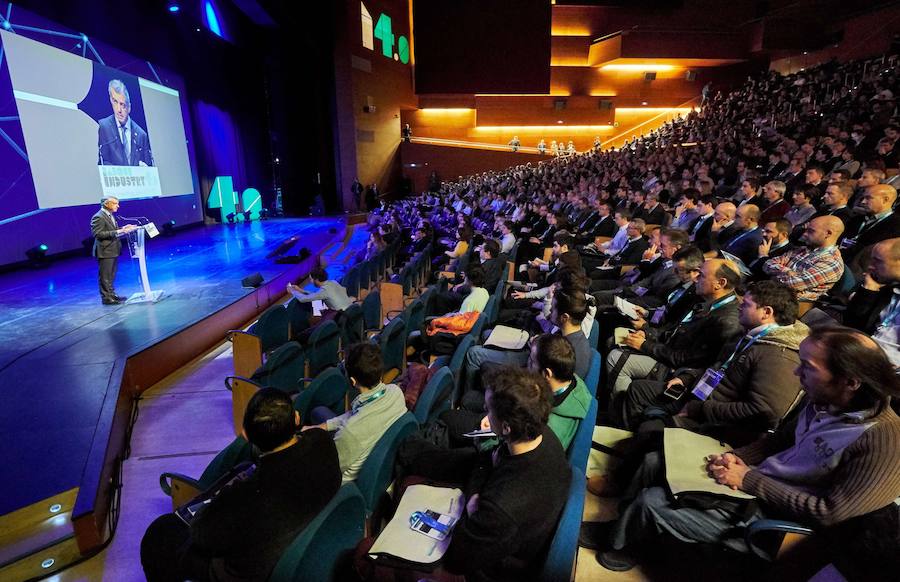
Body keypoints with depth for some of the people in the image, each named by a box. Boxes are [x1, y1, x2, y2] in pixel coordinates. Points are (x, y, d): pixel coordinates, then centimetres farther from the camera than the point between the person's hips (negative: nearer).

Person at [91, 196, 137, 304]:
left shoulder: (110, 215, 14)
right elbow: (98, 234, -21)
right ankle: (106, 298, 4)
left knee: (111, 276, 18)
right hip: (105, 251, -9)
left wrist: (122, 229, 5)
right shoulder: (98, 217, -15)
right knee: (105, 276, -2)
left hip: (113, 250, 9)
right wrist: (116, 232, -25)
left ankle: (111, 294, 27)